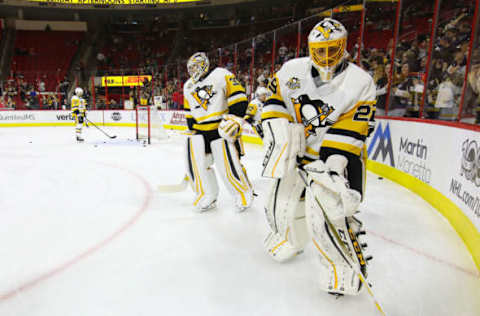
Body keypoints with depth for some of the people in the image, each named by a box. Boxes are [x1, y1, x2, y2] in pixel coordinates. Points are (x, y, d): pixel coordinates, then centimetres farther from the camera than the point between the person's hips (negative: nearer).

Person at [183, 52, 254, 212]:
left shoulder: (222, 75, -5)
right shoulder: (188, 87, 16)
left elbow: (239, 97, -11)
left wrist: (234, 119, -19)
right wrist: (192, 131, 16)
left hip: (222, 128, -6)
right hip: (200, 130, 6)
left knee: (228, 164, -9)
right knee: (195, 162, -4)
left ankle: (244, 193, 15)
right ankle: (207, 196, 13)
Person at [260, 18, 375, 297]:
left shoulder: (360, 82, -13)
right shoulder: (293, 70, -3)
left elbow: (350, 132, -18)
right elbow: (274, 99, 5)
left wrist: (333, 162, -28)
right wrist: (277, 128, -11)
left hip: (338, 156, -4)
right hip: (297, 151, 5)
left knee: (327, 212, -18)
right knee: (281, 204, 11)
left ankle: (346, 268, 6)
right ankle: (290, 241, 43)